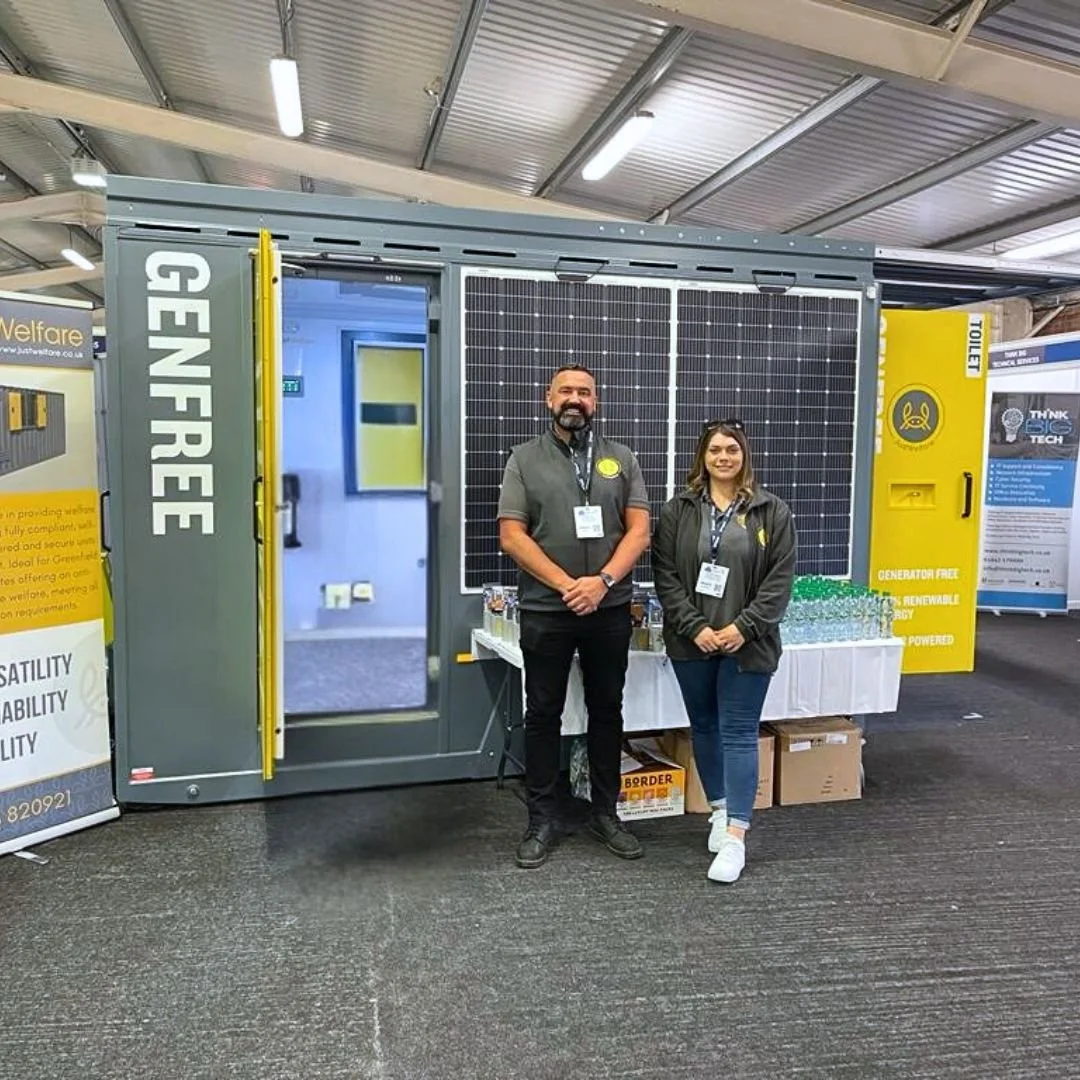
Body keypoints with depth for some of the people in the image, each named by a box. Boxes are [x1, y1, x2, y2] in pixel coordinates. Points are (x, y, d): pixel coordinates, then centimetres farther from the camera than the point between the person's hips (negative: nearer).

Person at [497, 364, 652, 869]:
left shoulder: (621, 458, 6)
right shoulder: (525, 458, 1)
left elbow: (639, 530, 0)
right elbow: (512, 536, -5)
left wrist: (602, 581, -15)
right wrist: (566, 584, -13)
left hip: (610, 609, 2)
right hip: (544, 610, -1)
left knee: (606, 710, 12)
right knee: (543, 714, 7)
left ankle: (605, 812, 27)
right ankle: (542, 819, 20)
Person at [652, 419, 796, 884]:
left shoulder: (772, 511, 0)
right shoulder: (678, 510, 2)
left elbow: (780, 578, -4)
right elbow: (665, 575, -2)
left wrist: (743, 627, -13)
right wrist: (695, 627, -12)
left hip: (747, 642, -2)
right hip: (691, 640, 3)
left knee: (739, 732, -2)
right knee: (704, 726, 14)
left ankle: (736, 836, 1)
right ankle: (721, 809, 32)